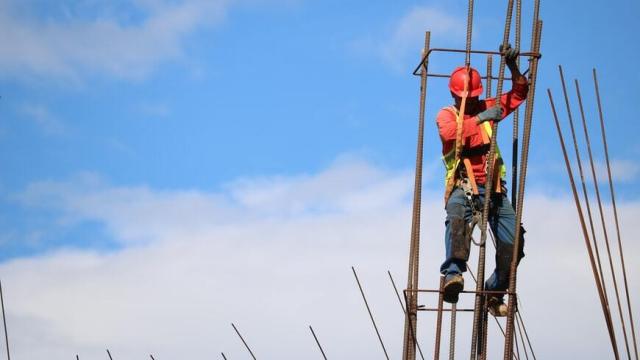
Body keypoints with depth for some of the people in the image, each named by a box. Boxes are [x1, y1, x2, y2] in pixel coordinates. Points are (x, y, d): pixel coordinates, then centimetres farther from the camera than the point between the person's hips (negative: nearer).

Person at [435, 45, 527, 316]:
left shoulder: (486, 108, 16)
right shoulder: (446, 115, 4)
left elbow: (519, 94, 15)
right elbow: (449, 132, -19)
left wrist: (512, 67, -1)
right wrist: (480, 118, -28)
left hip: (492, 186, 5)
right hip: (462, 186, -4)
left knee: (513, 242, -4)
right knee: (457, 219, -38)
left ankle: (494, 292, 14)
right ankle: (453, 274, -53)